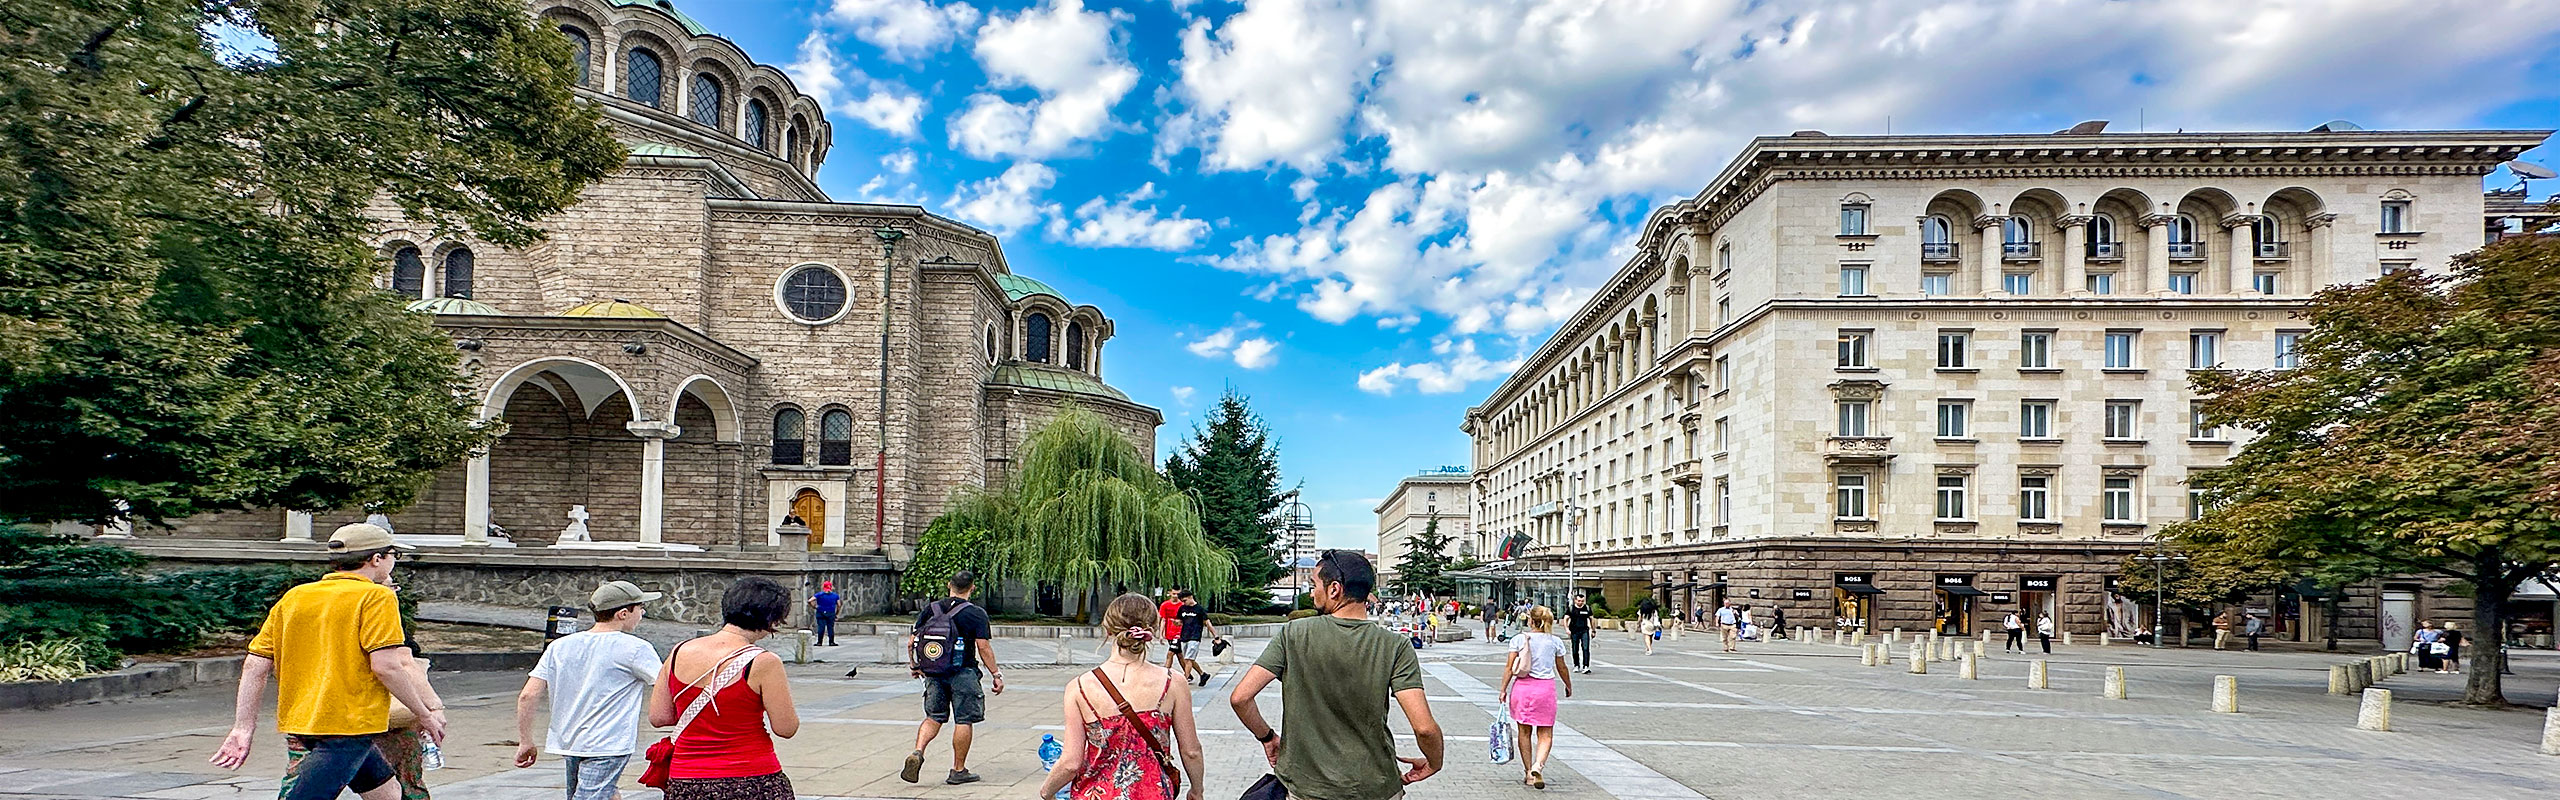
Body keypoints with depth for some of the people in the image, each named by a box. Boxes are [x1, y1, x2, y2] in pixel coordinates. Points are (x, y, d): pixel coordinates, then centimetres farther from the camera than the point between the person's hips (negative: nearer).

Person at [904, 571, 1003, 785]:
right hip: (963, 674, -4)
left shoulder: (930, 609, 5)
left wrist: (915, 666, 23)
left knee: (934, 717, 16)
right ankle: (958, 771, 10)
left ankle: (917, 753, -6)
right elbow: (984, 647, -12)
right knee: (964, 720, 5)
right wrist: (995, 675, -4)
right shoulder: (976, 614, -8)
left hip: (934, 673, 4)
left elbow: (912, 642, 7)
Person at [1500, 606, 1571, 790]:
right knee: (1545, 734, 5)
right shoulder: (1555, 642, 1)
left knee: (1525, 732, 14)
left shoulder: (1519, 639, -1)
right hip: (1546, 688, 0)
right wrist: (1569, 687, 26)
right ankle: (1538, 765, -19)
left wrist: (1503, 690, 3)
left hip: (1522, 687, 1)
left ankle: (1528, 773, 19)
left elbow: (1509, 667, -3)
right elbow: (1562, 669, 10)